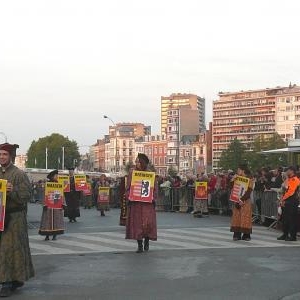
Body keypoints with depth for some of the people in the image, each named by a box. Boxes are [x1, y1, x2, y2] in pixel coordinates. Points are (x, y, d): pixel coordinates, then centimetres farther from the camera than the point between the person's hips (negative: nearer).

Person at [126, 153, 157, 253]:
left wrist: (153, 197, -8)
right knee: (137, 222, -1)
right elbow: (128, 186, 6)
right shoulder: (132, 173, 7)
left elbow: (155, 187, 5)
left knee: (148, 222, -6)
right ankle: (140, 245, 6)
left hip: (147, 201, -1)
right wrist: (128, 196, -7)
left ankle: (146, 240, 19)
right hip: (135, 201, 1)